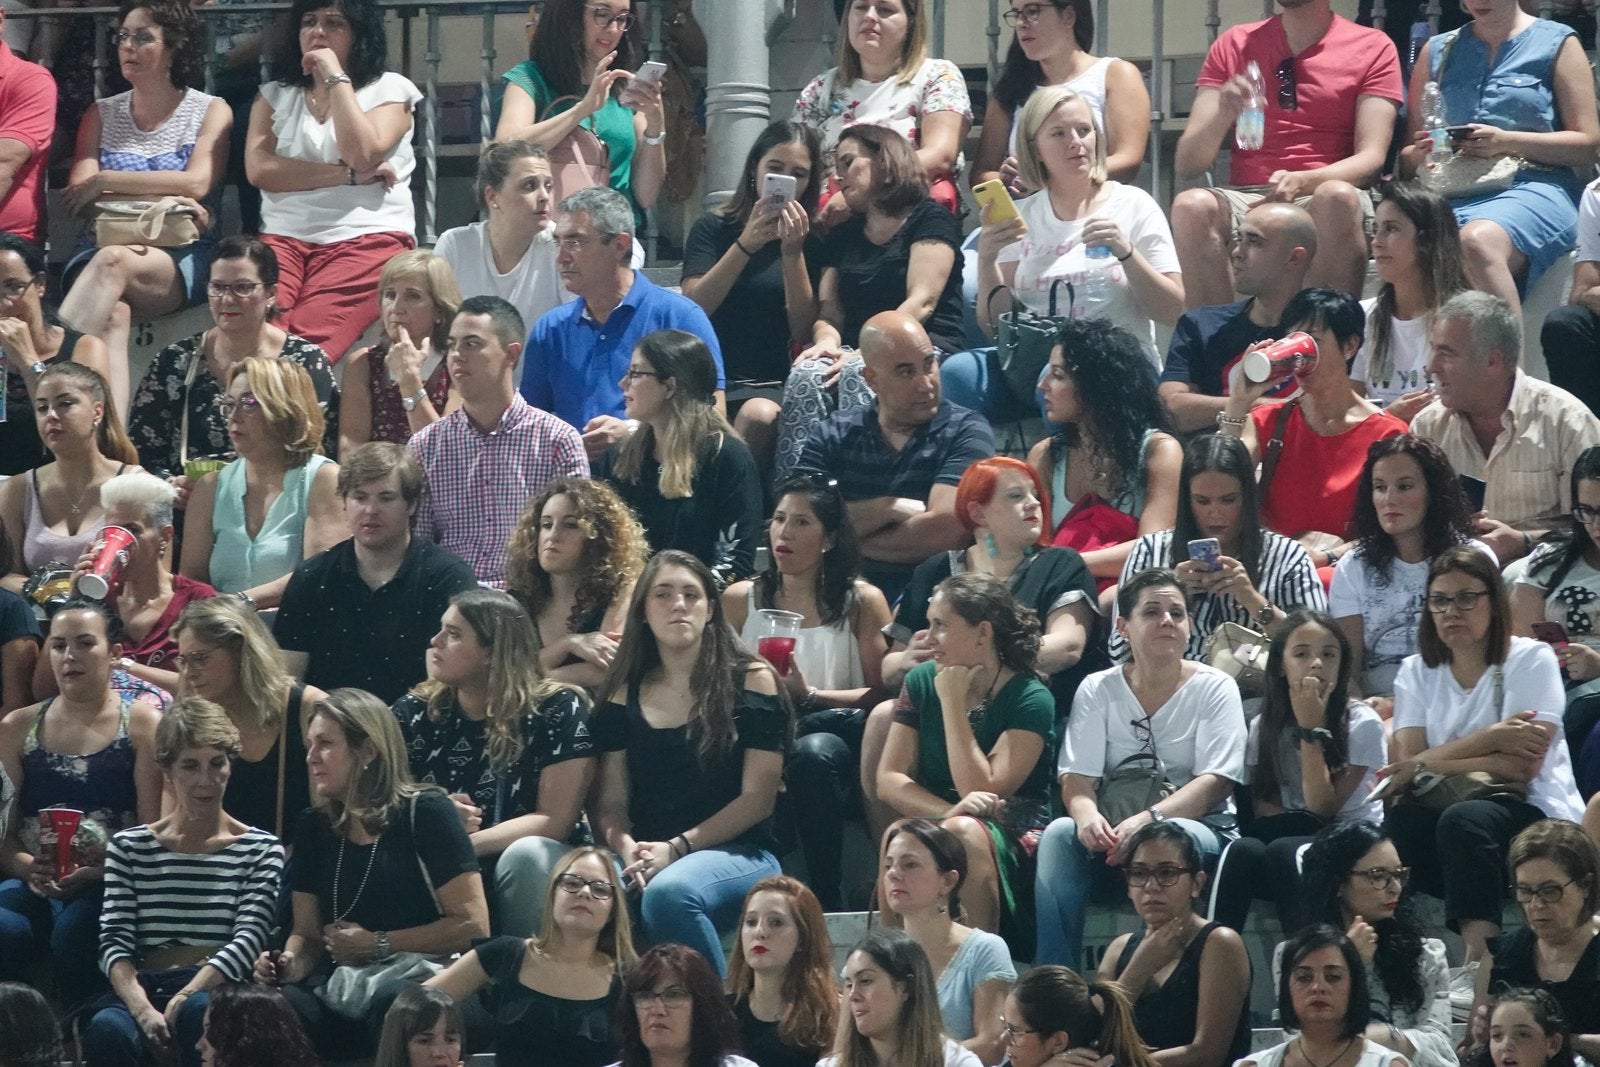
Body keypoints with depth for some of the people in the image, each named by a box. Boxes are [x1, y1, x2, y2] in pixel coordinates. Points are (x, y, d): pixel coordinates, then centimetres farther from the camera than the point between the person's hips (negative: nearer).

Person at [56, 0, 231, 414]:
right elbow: (80, 198, 4)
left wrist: (104, 181, -5)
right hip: (100, 245, 2)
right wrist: (163, 199, -12)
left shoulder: (210, 111, 11)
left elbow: (196, 184, -7)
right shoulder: (102, 114, 19)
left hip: (183, 259, -2)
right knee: (112, 316, -36)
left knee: (114, 261, -39)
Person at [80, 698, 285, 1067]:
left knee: (199, 1010, -39)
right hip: (144, 990, 1)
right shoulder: (129, 847, 17)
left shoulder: (261, 850, 14)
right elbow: (114, 942, 5)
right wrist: (142, 1010, -17)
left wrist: (183, 999, -19)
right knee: (106, 1029, -35)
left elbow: (247, 940, 0)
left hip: (216, 991, -1)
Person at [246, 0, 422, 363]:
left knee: (306, 342, -32)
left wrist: (336, 78, -1)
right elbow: (259, 168, 3)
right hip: (285, 237, 2)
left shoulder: (389, 89, 13)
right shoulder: (275, 94, 21)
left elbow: (362, 155, -6)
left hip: (368, 237, -2)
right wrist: (348, 174, -4)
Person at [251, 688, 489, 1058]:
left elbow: (473, 925, -7)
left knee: (389, 997, -42)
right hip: (348, 992, 4)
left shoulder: (424, 812, -3)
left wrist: (377, 944, -8)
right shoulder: (315, 828, 15)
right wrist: (290, 964, -7)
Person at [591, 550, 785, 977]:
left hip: (738, 854, -2)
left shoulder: (750, 681, 4)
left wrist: (677, 848, -11)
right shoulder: (623, 695, 15)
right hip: (647, 857, 2)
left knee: (669, 892, -38)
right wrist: (627, 847, -12)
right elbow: (610, 802, 11)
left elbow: (757, 798, -1)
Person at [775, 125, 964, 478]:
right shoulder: (842, 235, 27)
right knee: (806, 376, -29)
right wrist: (827, 340, -9)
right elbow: (828, 310, 17)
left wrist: (867, 354, -19)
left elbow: (921, 302, -7)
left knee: (857, 376, -38)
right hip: (855, 353, 5)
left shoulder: (929, 219, 7)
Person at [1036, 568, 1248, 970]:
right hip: (1113, 832, 2)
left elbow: (1216, 783, -10)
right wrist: (1087, 815, -27)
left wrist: (1149, 819, -27)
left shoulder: (1215, 688, 2)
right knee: (1059, 835, -29)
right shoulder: (1098, 691, 9)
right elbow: (1076, 778, -1)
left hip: (1201, 827, -2)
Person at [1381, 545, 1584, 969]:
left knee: (1463, 820, -37)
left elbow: (1522, 767, -12)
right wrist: (1490, 738, -14)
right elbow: (1406, 764, -3)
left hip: (1537, 814, -4)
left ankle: (1478, 950, -44)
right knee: (1401, 822, -31)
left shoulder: (1531, 660, 0)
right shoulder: (1417, 672, 13)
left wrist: (1426, 765, -12)